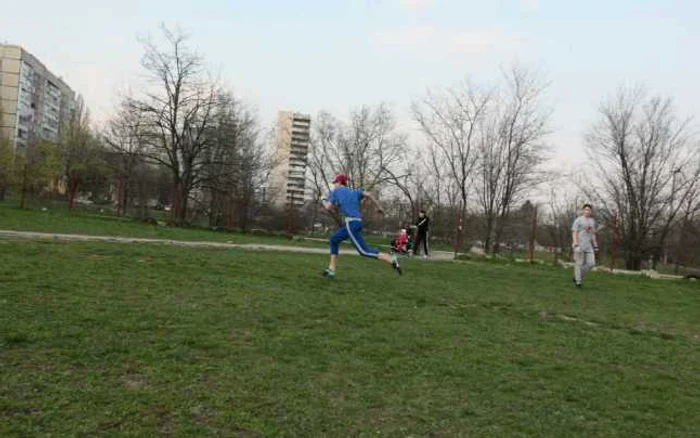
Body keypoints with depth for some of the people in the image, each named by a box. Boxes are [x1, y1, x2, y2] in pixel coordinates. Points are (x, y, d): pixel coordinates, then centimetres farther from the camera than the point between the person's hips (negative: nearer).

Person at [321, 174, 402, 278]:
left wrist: (324, 201, 29)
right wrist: (379, 207, 6)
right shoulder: (354, 191, 21)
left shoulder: (336, 191, 7)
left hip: (351, 223, -8)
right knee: (334, 239, 21)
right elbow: (368, 194, 4)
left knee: (364, 251, -10)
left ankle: (391, 259, -22)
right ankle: (331, 270, 19)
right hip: (357, 222, 8)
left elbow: (328, 207, 7)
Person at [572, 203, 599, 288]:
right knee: (579, 263, -2)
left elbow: (593, 234, 18)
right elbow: (574, 233, -11)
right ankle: (577, 281, 7)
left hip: (588, 246, 6)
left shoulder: (592, 221, 15)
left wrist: (595, 246, 13)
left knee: (591, 263, 0)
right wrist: (576, 245, -20)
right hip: (579, 245, -6)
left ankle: (577, 277, 16)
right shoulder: (578, 220, -5)